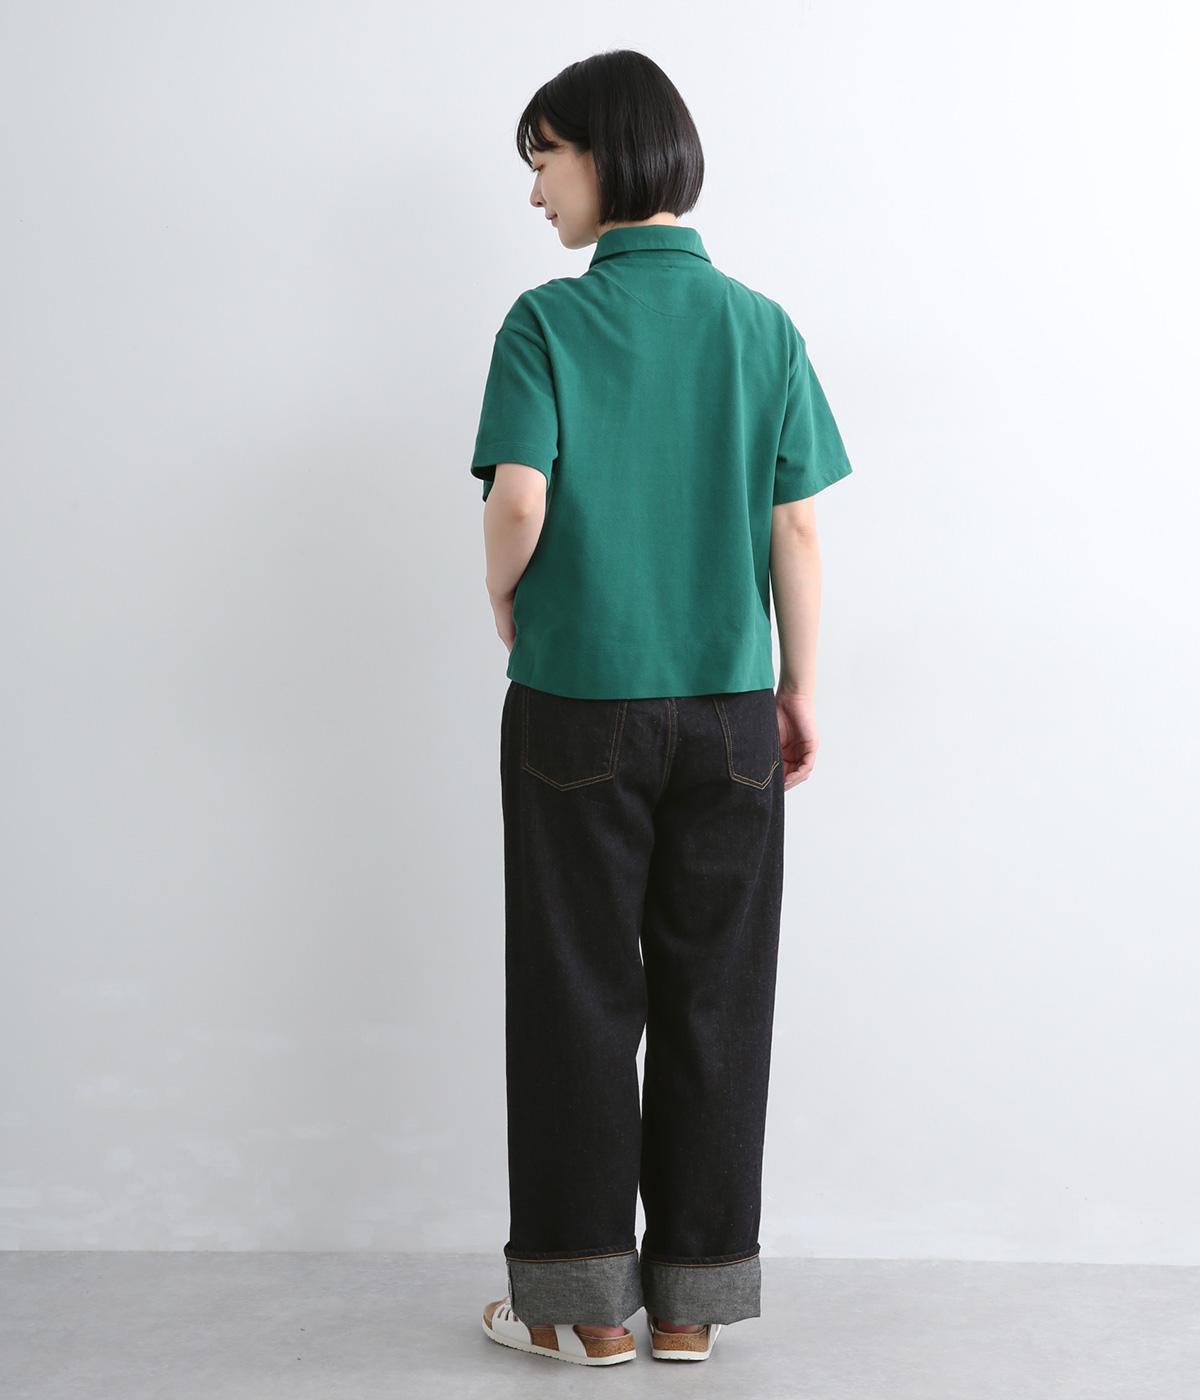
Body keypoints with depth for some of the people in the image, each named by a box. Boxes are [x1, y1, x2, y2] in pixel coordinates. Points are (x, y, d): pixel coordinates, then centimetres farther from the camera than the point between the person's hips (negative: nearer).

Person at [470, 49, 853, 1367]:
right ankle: (691, 1298, 18)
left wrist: (505, 604, 4)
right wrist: (800, 691, 10)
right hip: (728, 711, 3)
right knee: (714, 1000, 9)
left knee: (580, 996, 8)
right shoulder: (763, 326, 2)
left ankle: (586, 1301, 15)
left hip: (579, 704, -2)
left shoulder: (548, 321, -6)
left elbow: (520, 500, -17)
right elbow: (795, 528, 1)